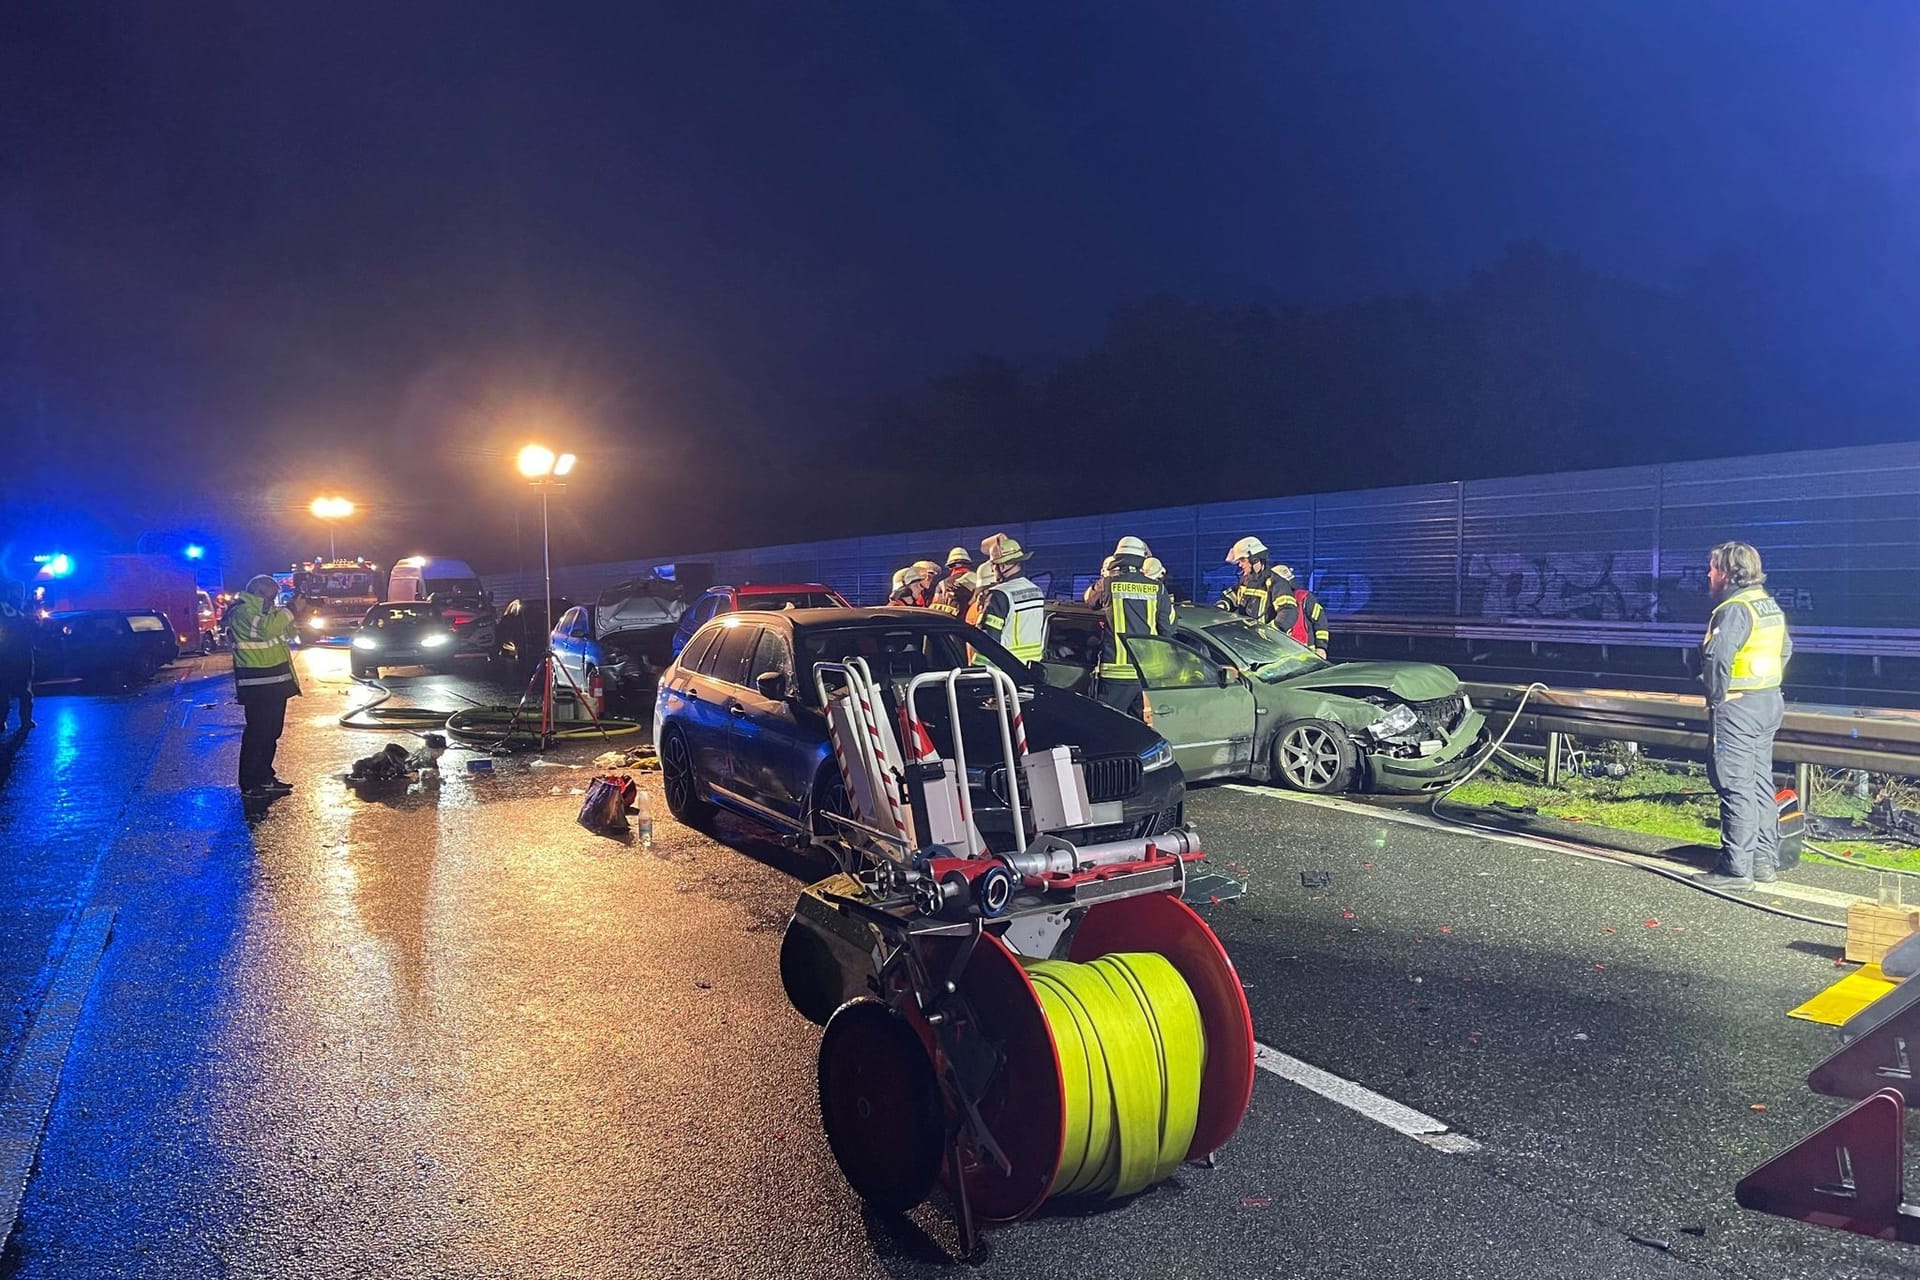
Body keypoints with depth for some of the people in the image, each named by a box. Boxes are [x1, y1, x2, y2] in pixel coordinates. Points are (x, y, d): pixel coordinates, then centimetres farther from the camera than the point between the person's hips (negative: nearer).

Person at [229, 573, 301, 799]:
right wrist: (290, 611, -18)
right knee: (256, 733, -7)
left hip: (274, 682, 10)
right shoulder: (243, 611, -13)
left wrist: (291, 614, 5)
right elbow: (267, 629, -30)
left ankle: (265, 778, 26)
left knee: (272, 732, 16)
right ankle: (249, 785, -2)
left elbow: (285, 632, 23)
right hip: (257, 685, -10)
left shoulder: (264, 610, 18)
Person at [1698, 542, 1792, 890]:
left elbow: (1717, 656, -29)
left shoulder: (1735, 608, -18)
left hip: (1737, 707, -10)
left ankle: (1737, 869, -2)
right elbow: (1786, 648, 25)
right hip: (1769, 704, 10)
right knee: (1760, 783, 15)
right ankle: (1765, 861, 23)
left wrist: (1716, 696, -16)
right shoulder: (1770, 605, 12)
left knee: (1736, 788, -5)